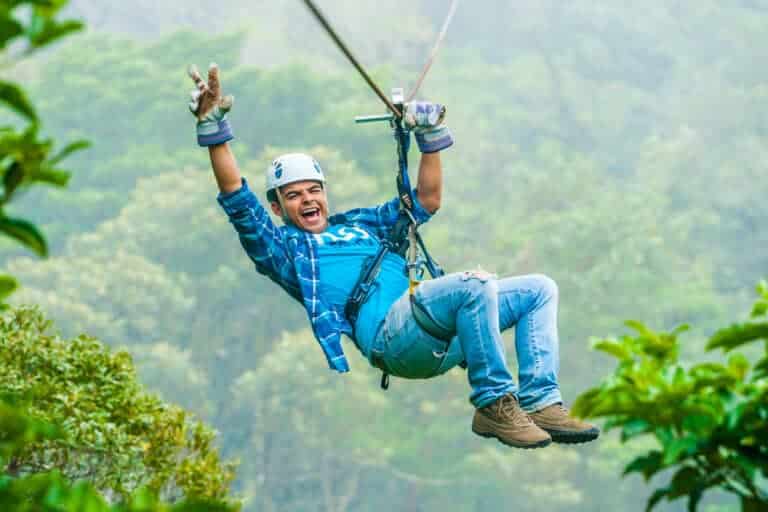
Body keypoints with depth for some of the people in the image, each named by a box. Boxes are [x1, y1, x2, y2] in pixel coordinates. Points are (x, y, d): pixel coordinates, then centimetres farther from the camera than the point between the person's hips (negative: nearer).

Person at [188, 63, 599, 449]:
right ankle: (493, 404, -27)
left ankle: (540, 403, -12)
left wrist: (431, 135, 27)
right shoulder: (282, 245, 18)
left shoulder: (361, 223, 35)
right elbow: (237, 198, 5)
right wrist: (213, 126, -1)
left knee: (540, 289, 2)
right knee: (477, 285, -33)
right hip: (389, 332, -8)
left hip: (439, 340, 8)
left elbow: (426, 201, 37)